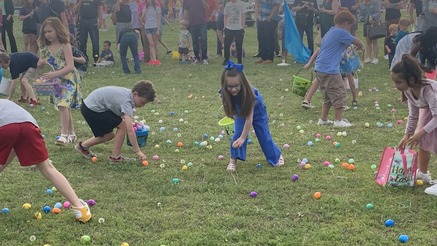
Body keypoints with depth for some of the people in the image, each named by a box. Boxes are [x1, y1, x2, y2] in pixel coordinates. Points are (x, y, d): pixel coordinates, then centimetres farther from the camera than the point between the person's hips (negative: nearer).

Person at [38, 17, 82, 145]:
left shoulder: (65, 46, -13)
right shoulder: (46, 48, 5)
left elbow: (70, 66, -21)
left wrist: (55, 74, -30)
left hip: (68, 80, -7)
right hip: (55, 81, 7)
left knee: (63, 105, -21)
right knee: (65, 107, 14)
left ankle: (64, 134, -19)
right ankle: (71, 134, 24)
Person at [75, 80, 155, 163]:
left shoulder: (128, 94, 1)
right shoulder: (126, 101, -27)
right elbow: (129, 130, -31)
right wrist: (138, 151, -30)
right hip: (91, 109, -10)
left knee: (109, 135, 16)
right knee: (122, 125, -12)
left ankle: (83, 146, 31)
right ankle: (115, 157, -2)